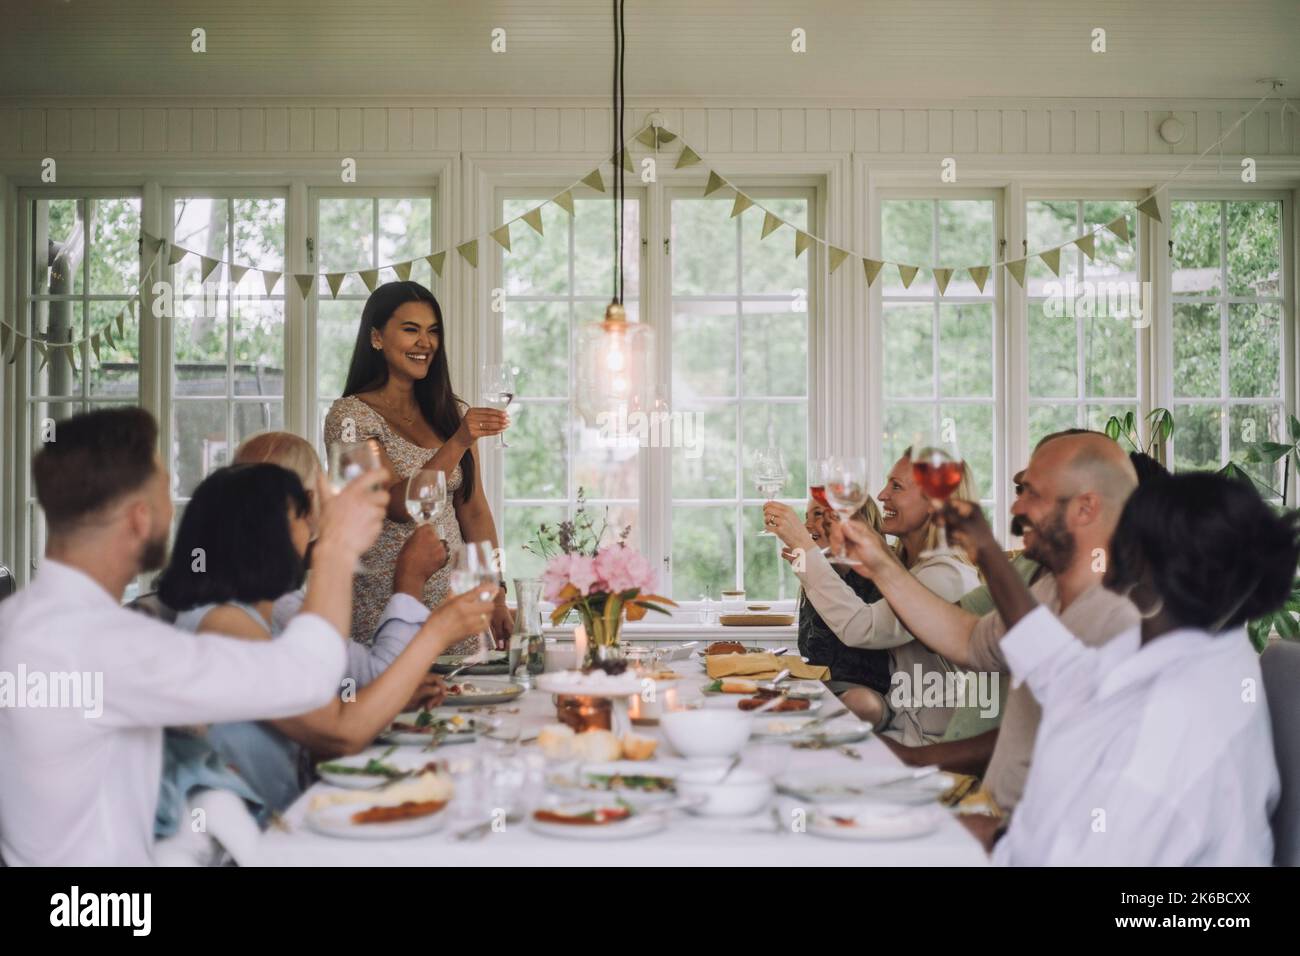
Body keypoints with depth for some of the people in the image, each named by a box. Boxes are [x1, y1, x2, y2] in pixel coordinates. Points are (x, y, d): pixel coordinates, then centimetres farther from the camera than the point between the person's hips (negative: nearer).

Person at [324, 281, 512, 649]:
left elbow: (474, 511, 9)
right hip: (383, 605, -5)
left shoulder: (454, 414, 9)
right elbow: (399, 505, -18)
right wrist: (458, 443, -27)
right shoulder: (350, 415, -8)